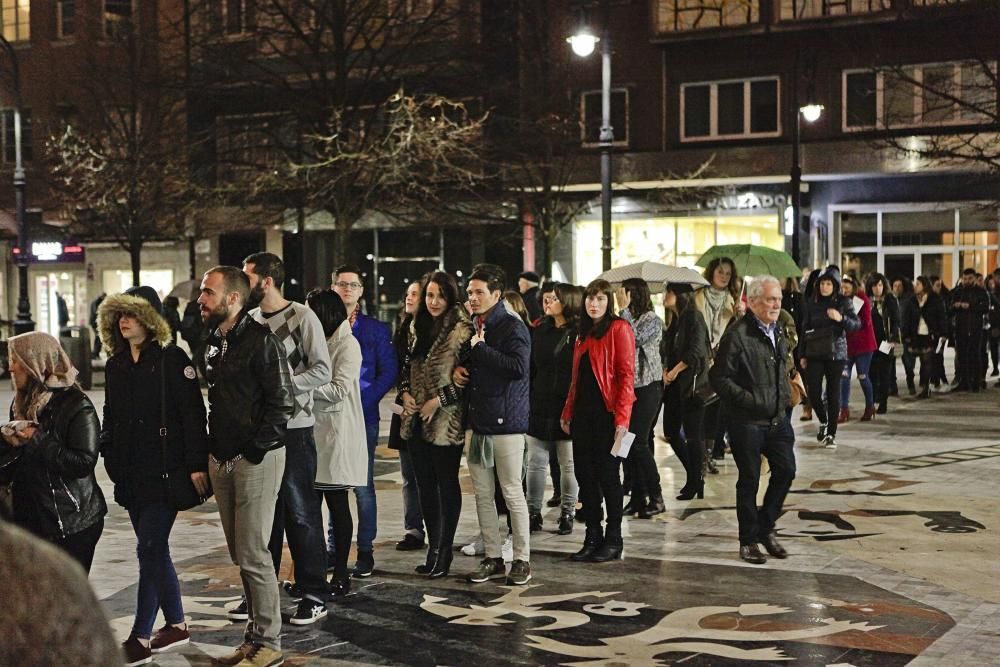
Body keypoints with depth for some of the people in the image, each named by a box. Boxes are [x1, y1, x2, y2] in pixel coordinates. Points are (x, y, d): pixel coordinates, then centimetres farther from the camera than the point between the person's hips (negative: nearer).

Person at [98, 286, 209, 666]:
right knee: (155, 550, 13)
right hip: (131, 473, 7)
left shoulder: (171, 360, -9)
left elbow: (193, 414, -13)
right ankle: (175, 625, 24)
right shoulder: (115, 366, 12)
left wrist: (197, 464, -18)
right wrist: (109, 458, 10)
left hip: (165, 471, -7)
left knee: (149, 550, -9)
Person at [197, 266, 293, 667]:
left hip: (256, 458, -8)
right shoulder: (212, 343, 12)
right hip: (221, 460, 8)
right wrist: (210, 452, 12)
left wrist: (255, 450, -15)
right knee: (240, 554, 12)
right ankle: (254, 635, 21)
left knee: (252, 554, -5)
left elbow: (282, 402, -15)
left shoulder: (260, 340, -11)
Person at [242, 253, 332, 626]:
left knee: (301, 512, -1)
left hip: (293, 429, -6)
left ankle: (314, 595, 7)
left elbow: (321, 371, -13)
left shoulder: (301, 317, -8)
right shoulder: (248, 321, 10)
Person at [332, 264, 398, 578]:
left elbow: (389, 372, 0)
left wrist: (363, 401, -11)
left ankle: (365, 551, 5)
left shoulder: (376, 329, 5)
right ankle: (334, 547, 17)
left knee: (363, 486, -2)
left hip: (363, 417, -2)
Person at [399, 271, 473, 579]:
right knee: (425, 484, 10)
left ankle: (445, 551, 8)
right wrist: (405, 393, 3)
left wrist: (438, 401, -16)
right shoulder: (421, 328, 13)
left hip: (446, 421, -7)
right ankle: (432, 547, 18)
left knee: (447, 484, 1)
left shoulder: (460, 330, -9)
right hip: (417, 419, 7)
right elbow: (408, 366, 20)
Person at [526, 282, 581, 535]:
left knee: (568, 464, 6)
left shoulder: (579, 332, -7)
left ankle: (567, 514, 16)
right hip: (539, 406, 5)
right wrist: (527, 400, 5)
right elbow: (531, 367, 12)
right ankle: (533, 513, 15)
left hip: (566, 407, -5)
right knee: (535, 463, 7)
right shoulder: (540, 331, 10)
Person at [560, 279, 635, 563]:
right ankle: (593, 537, 15)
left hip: (607, 412, -7)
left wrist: (622, 418, -19)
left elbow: (626, 375, -13)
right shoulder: (584, 334, 17)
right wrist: (567, 413, 11)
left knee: (607, 475, -1)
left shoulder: (619, 329, -6)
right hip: (583, 412, 7)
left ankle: (613, 541, 8)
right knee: (585, 474, 7)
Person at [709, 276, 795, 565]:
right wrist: (749, 399, -20)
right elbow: (719, 378, -15)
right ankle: (748, 540, 17)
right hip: (747, 422, -7)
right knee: (749, 480, 3)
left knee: (786, 470, 5)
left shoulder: (779, 332, 10)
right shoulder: (737, 335, -15)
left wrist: (784, 396, 15)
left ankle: (766, 527, 24)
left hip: (777, 418, 7)